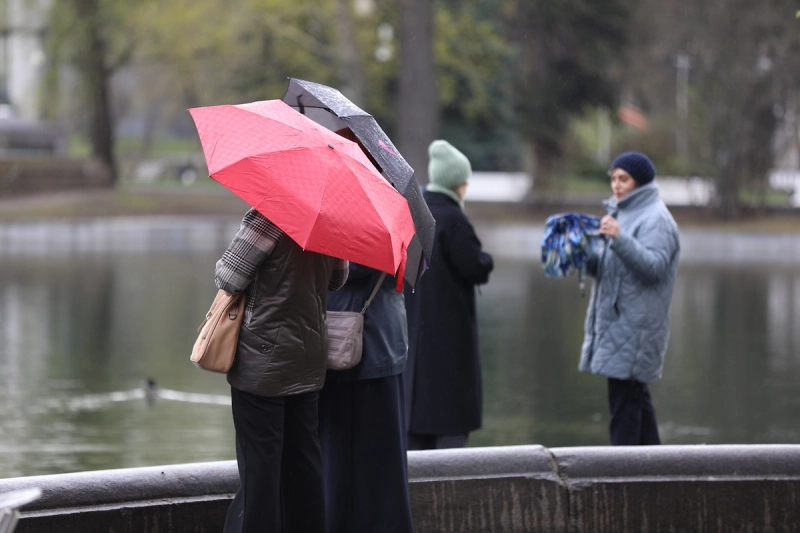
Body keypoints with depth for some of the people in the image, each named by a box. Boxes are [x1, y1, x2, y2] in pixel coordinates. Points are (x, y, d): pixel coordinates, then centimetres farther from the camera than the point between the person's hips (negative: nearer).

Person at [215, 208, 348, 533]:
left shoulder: (267, 216, -17)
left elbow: (229, 278, -14)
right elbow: (338, 279, 17)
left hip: (263, 363, -7)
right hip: (309, 360, 7)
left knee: (259, 466, -2)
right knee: (302, 462, 14)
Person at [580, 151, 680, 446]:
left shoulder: (655, 219, -8)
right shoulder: (623, 213, 20)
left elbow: (654, 266, -22)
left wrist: (620, 239, -33)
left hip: (637, 325, -9)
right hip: (616, 320, 9)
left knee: (624, 401, -11)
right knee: (636, 399, 12)